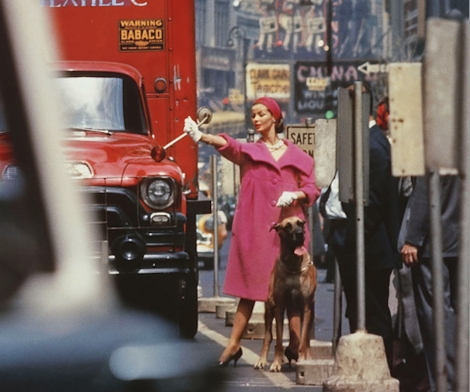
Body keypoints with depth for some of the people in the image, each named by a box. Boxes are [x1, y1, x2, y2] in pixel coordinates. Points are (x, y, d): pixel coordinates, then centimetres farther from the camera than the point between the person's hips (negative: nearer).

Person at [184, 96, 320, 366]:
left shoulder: (296, 156, 12)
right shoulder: (249, 152, 9)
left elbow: (312, 190, 10)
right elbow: (227, 145, -12)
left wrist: (295, 195, -12)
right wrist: (201, 136, -32)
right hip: (255, 228, 0)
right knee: (250, 285, 1)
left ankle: (296, 343, 0)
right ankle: (234, 344, 5)